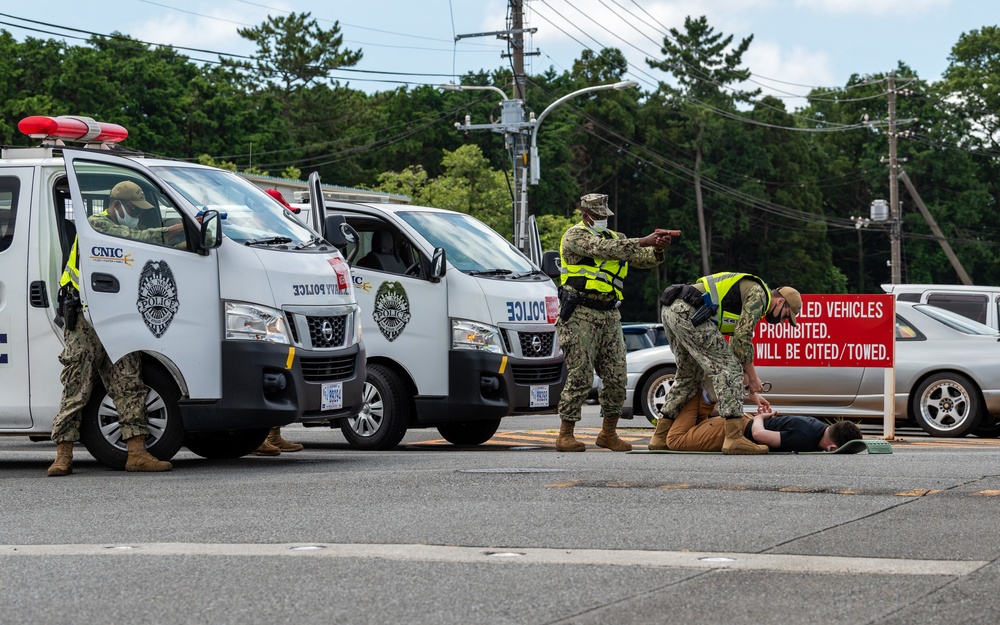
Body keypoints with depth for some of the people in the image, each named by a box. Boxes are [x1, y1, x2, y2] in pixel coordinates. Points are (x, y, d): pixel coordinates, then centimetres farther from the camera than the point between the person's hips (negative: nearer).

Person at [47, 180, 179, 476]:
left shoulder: (123, 232, 21)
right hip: (83, 321, -8)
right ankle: (63, 456, -1)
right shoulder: (97, 225, -7)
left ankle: (137, 454, -5)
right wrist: (181, 228, -16)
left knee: (129, 385, -3)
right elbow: (138, 239, -17)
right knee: (76, 389, -6)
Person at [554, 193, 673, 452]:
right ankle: (565, 436, 0)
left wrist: (657, 250, -11)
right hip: (580, 316, -7)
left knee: (616, 378, 4)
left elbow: (642, 259, 11)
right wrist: (643, 242, -23)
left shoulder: (614, 237, 18)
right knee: (580, 377, -8)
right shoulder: (575, 235, -4)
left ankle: (608, 433, 16)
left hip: (609, 316, 7)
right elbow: (603, 249, -21)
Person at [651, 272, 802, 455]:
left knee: (689, 377, 23)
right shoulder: (758, 294, 1)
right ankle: (734, 438, -17)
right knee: (728, 369, -9)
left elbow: (737, 348, 34)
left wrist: (752, 393, 33)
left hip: (669, 310, 10)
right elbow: (742, 339, -7)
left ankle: (660, 436, 25)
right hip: (688, 311, -10)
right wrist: (753, 378, 3)